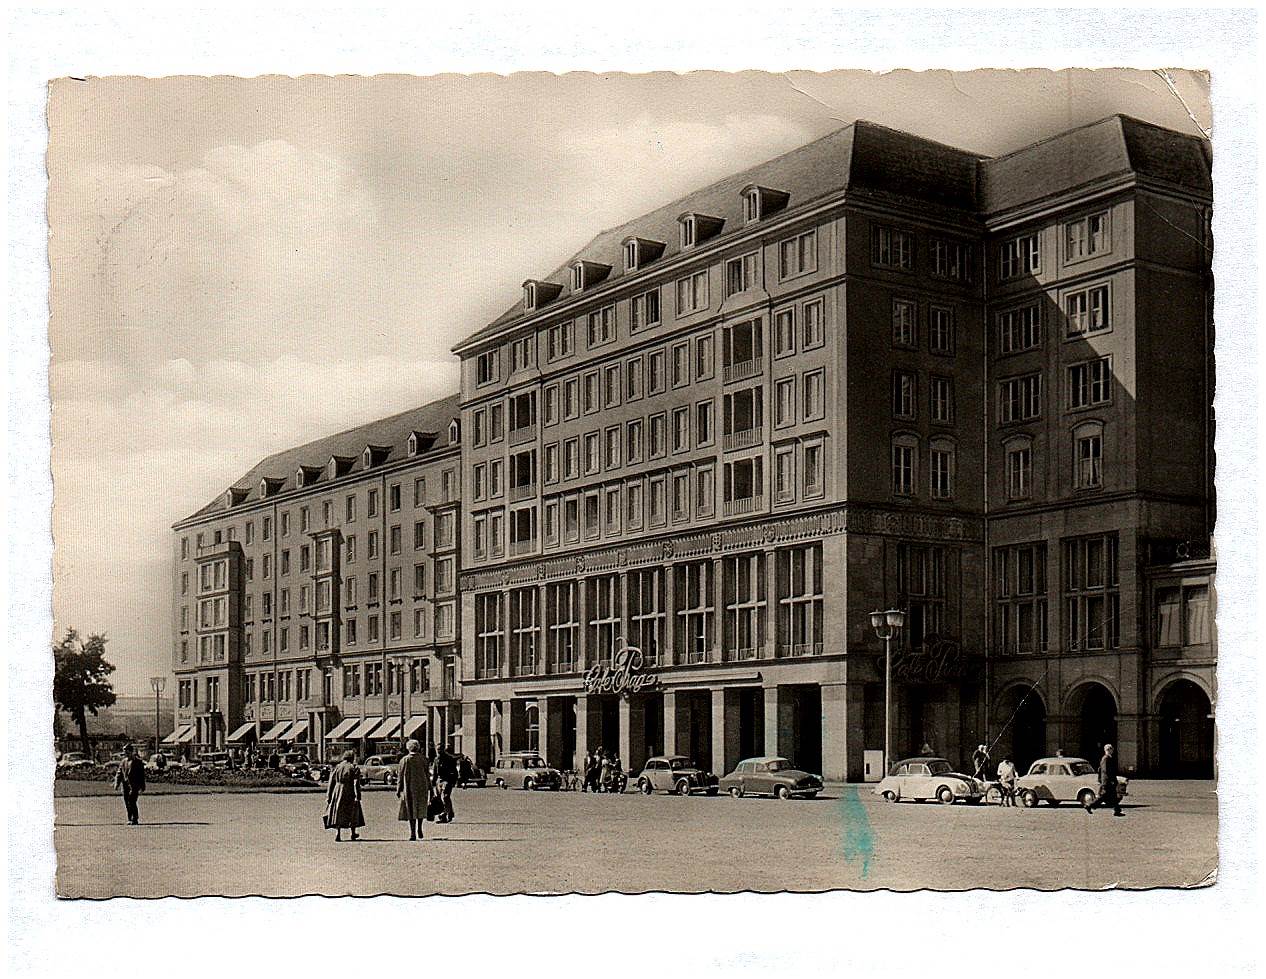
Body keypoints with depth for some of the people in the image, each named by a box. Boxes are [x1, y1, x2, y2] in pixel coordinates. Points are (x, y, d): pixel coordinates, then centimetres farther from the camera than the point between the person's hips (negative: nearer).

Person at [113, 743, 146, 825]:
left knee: (131, 802, -13)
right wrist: (117, 783, 1)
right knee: (127, 803, 6)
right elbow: (119, 773, 15)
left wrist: (142, 787, -6)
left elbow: (142, 775, -2)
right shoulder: (123, 762, 15)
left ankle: (135, 819, -7)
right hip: (125, 785, 6)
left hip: (134, 785, -6)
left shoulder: (138, 762, -1)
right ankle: (130, 819, 16)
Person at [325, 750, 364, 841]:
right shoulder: (354, 768, -4)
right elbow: (356, 784, -12)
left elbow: (331, 783, 7)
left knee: (338, 814, 4)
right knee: (353, 813, 15)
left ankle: (337, 835, -8)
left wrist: (328, 796, 10)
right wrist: (357, 796, -14)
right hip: (349, 794, -2)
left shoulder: (336, 767, 7)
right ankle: (353, 834, 24)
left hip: (337, 793, 2)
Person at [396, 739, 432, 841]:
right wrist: (429, 788, 10)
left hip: (409, 788, -1)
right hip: (422, 787, 1)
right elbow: (427, 774, 3)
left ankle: (412, 833, 0)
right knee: (421, 808, 18)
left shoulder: (404, 760, -4)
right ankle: (419, 829, 10)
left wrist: (398, 790, 6)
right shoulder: (423, 759, 0)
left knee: (411, 810, 4)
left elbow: (400, 776, -1)